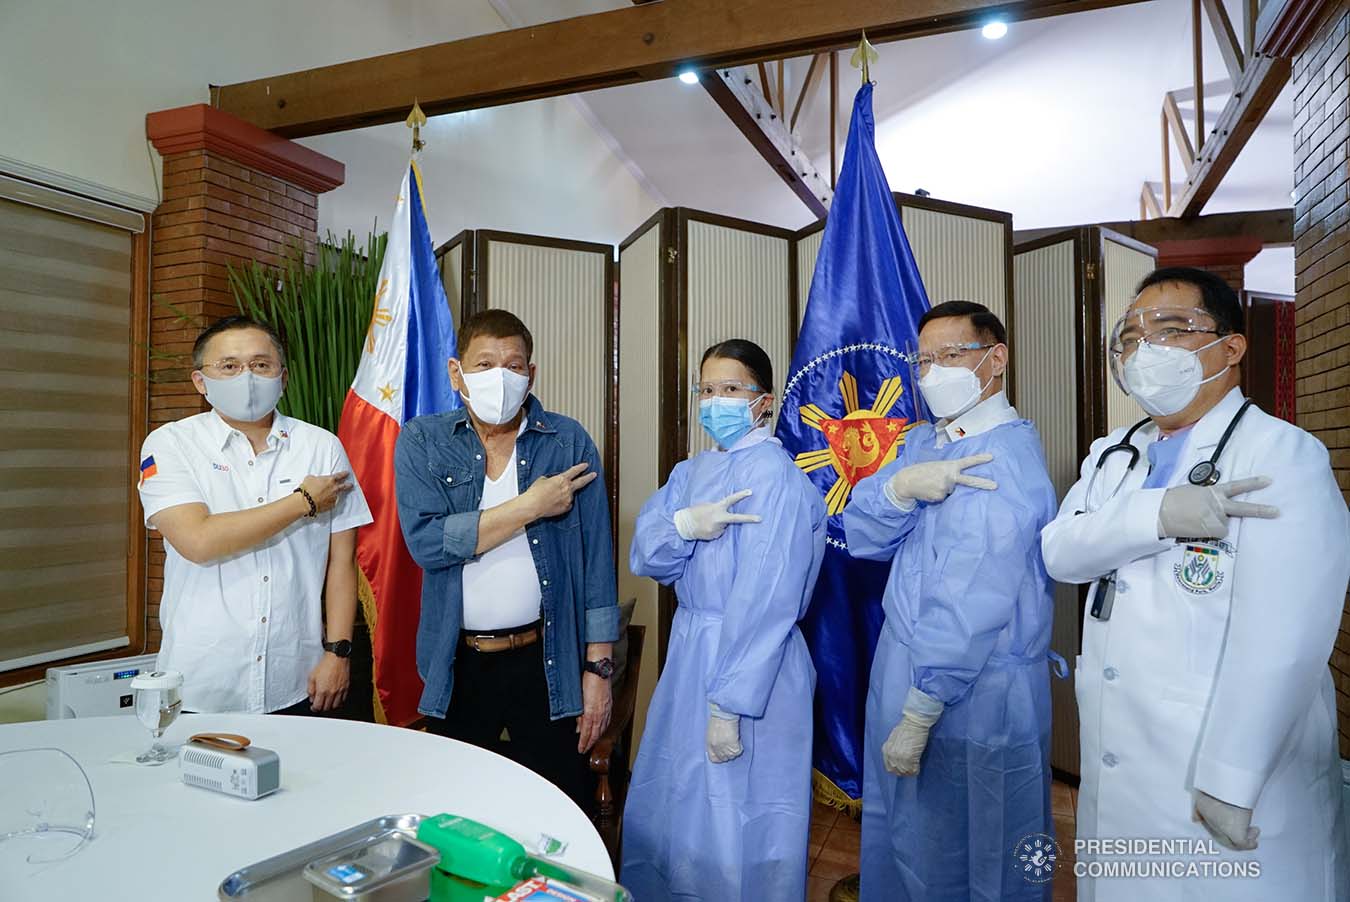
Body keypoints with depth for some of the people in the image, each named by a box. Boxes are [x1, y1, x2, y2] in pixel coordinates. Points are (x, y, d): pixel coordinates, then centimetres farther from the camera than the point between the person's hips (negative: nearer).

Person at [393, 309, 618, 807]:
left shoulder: (569, 442, -3)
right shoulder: (421, 442, -1)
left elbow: (596, 560, -2)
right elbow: (426, 541, -15)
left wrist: (598, 667, -4)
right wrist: (531, 506, -16)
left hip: (547, 661, -1)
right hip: (457, 664, 1)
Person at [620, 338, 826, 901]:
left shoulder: (773, 474, -16)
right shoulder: (691, 472, 9)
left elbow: (766, 602, -20)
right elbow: (643, 557, 0)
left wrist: (729, 707, -20)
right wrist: (683, 525, -21)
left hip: (751, 661, -8)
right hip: (689, 648, 8)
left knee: (736, 826, 9)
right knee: (667, 804, 22)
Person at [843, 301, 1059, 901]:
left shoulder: (1005, 455, -20)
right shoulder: (922, 442, 6)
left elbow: (974, 603, -23)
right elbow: (862, 535, -2)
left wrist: (919, 713, -20)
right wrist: (901, 486, -22)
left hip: (972, 690, -7)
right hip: (904, 660, 7)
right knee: (902, 838, 23)